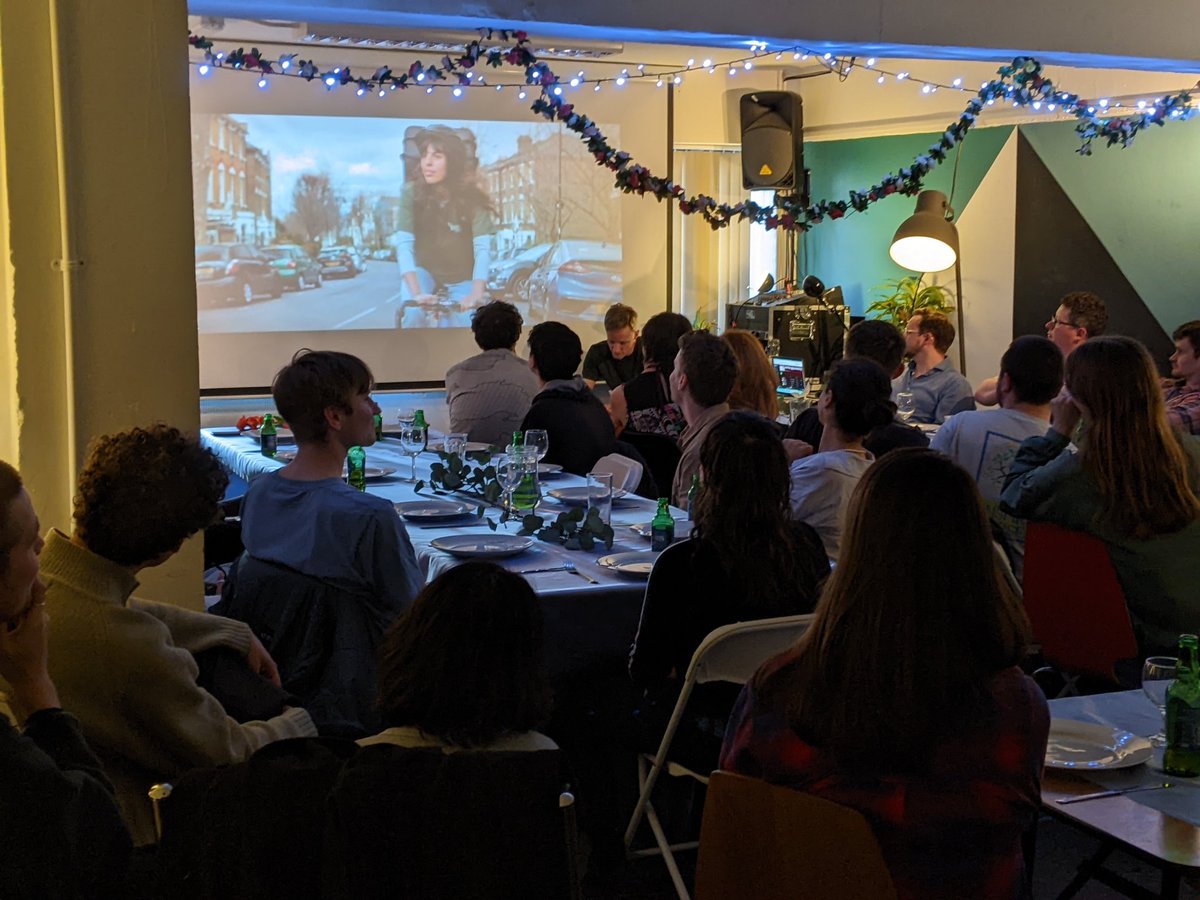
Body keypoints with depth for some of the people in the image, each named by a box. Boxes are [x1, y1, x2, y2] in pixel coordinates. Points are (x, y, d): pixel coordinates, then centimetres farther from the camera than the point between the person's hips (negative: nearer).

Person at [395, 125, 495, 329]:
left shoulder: (471, 197, -21)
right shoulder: (412, 192, -21)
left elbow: (483, 248, -30)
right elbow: (404, 245, -28)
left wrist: (476, 294, -47)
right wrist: (416, 293, -43)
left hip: (461, 279, 1)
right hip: (423, 270, -1)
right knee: (414, 314, -29)